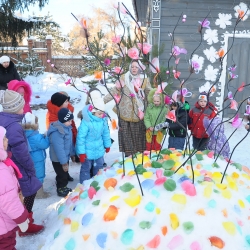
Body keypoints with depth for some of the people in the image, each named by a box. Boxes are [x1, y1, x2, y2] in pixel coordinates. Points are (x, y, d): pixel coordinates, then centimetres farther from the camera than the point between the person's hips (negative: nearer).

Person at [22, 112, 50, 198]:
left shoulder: (27, 134, 2)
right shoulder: (35, 137, -28)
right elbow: (44, 144, -23)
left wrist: (43, 136, 3)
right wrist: (47, 137, -8)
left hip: (32, 160, 10)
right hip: (37, 160, -9)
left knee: (35, 176, 21)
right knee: (39, 176, 5)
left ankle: (37, 192, 35)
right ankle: (40, 193, 18)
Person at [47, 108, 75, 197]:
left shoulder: (66, 127, -2)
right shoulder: (57, 133, -33)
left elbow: (70, 142, 11)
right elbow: (59, 149, -31)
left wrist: (72, 153, 17)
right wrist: (64, 162, -26)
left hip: (65, 157, 9)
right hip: (58, 159, -9)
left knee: (65, 174, 24)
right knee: (62, 175, 7)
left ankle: (64, 187, 43)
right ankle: (61, 190, 27)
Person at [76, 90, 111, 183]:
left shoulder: (103, 120, -10)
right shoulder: (86, 122, -28)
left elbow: (106, 133, 5)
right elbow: (80, 138, -23)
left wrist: (107, 145, 15)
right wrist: (81, 152, -19)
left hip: (99, 149, 6)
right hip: (88, 151, -6)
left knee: (99, 167, 23)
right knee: (86, 168, 11)